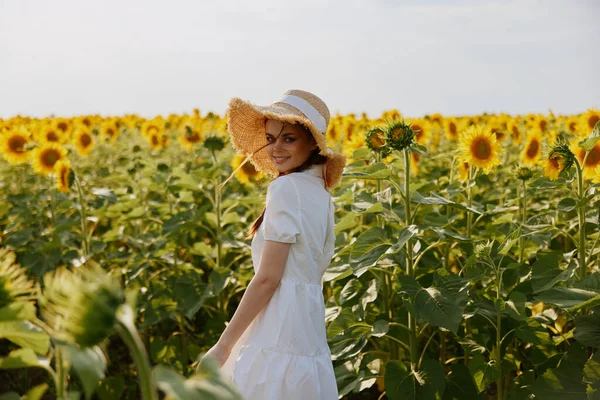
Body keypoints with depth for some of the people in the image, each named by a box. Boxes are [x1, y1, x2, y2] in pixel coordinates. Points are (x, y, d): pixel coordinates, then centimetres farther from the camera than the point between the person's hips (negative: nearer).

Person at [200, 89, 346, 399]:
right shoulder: (320, 191, 14)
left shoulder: (286, 187, -13)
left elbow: (267, 278, -16)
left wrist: (222, 347, -12)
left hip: (276, 339, -9)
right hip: (306, 336, 9)